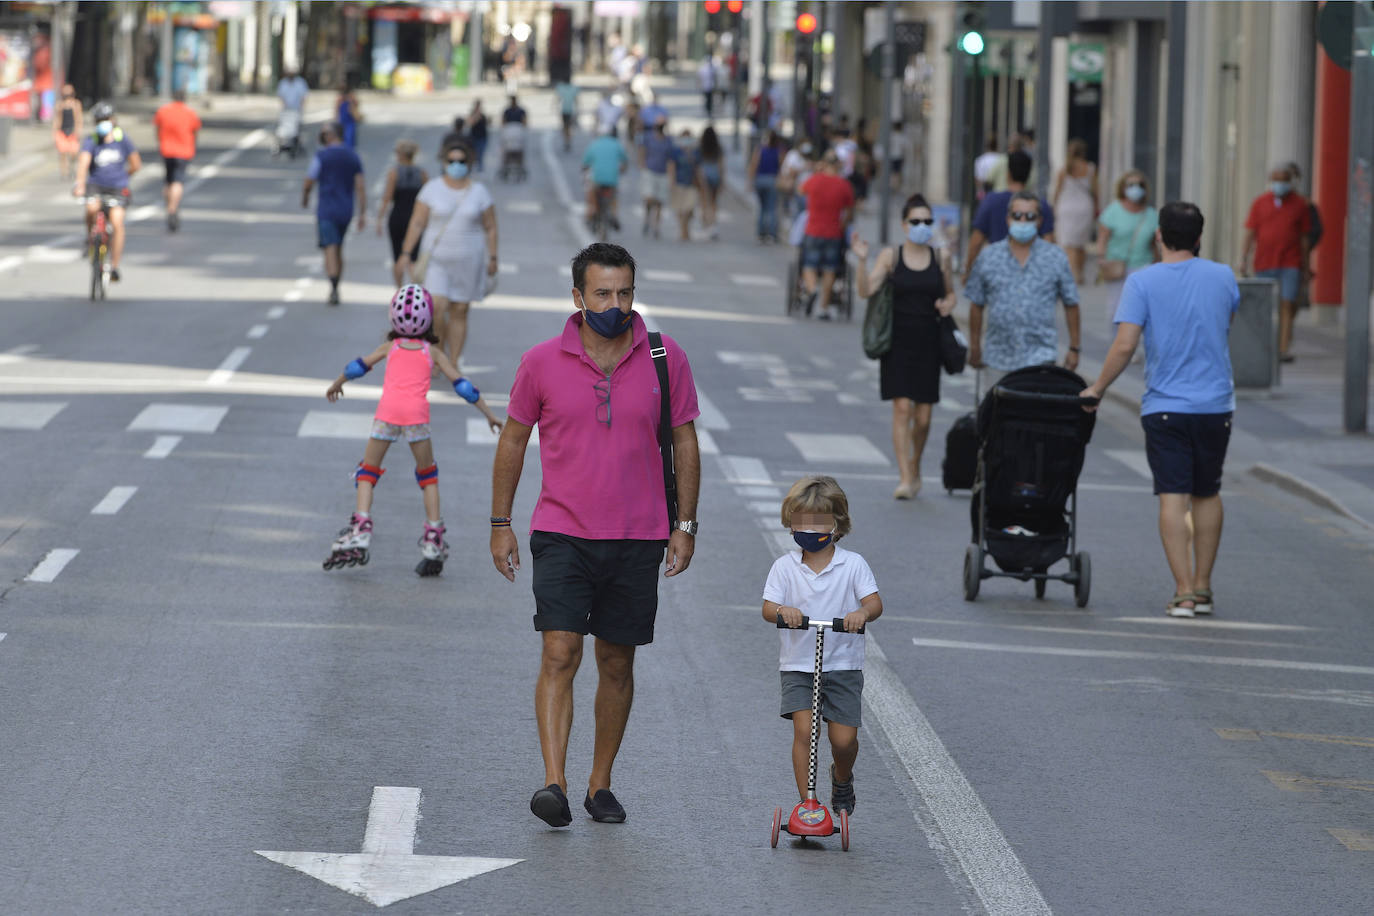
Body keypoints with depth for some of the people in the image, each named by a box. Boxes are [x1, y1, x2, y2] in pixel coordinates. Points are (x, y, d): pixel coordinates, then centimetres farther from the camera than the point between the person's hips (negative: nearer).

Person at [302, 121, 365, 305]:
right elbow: (360, 187, 1)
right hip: (346, 210, 5)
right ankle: (335, 289, 22)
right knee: (338, 249, 17)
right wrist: (362, 213, 2)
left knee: (330, 249, -9)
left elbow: (308, 184, -4)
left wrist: (304, 199, 17)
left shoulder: (321, 156, -9)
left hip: (326, 209, -5)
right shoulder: (353, 157, 5)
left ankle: (334, 288, -24)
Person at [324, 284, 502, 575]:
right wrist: (488, 414, 24)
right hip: (417, 413, 0)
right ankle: (434, 538, 12)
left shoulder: (390, 347, 20)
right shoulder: (432, 352, 19)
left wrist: (336, 385, 47)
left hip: (388, 411, 0)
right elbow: (461, 385, 17)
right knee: (428, 473, 17)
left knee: (368, 471, 12)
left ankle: (360, 529, -7)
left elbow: (357, 367, 28)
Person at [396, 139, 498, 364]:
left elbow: (490, 229, 6)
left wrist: (493, 258, 3)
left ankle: (453, 363, 11)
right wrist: (406, 253, -5)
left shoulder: (479, 192, 1)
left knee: (459, 312, 3)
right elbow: (417, 223, 0)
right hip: (437, 259, -1)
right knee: (437, 308, -13)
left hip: (468, 261, 1)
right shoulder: (432, 189, 0)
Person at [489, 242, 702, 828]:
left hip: (638, 539, 2)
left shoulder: (665, 360, 0)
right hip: (562, 534, -1)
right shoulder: (542, 362, -2)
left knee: (617, 664, 9)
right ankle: (553, 784, -19)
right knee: (560, 655, -14)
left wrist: (685, 525, 4)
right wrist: (500, 524, 8)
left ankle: (600, 785, 20)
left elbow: (684, 441, 8)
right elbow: (513, 440, 8)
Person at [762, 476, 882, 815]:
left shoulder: (852, 564, -1)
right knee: (803, 730, -16)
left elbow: (874, 602, -10)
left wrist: (862, 612, -34)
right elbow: (767, 608, -9)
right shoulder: (785, 566, 0)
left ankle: (842, 778, 32)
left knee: (844, 739, -3)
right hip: (797, 665, 0)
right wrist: (782, 611, -33)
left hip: (842, 665, 0)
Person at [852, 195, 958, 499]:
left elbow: (951, 293, 17)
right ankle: (905, 478, -11)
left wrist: (948, 304, -5)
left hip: (928, 342, 2)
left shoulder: (941, 257, 5)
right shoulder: (890, 256, -2)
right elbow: (866, 290, -12)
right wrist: (862, 261, -26)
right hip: (898, 342, -2)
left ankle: (915, 470, 30)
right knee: (902, 408, -12)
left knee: (923, 417, 5)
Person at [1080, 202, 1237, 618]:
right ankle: (1202, 588, 22)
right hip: (1216, 404, 3)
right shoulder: (1223, 277, 2)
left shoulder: (1142, 282, -8)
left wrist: (1097, 388, -1)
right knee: (1207, 495, 16)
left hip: (1165, 407, -3)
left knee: (1173, 497, -3)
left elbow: (1124, 346, -13)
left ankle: (1184, 592, -8)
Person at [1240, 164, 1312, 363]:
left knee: (1288, 305, -10)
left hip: (1290, 264, -1)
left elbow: (1305, 236, 7)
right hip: (1264, 263, 1)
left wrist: (1306, 265, 5)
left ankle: (1284, 350, -13)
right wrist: (1244, 259, 1)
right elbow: (1250, 233, 7)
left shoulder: (1300, 203, 5)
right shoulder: (1260, 203, 7)